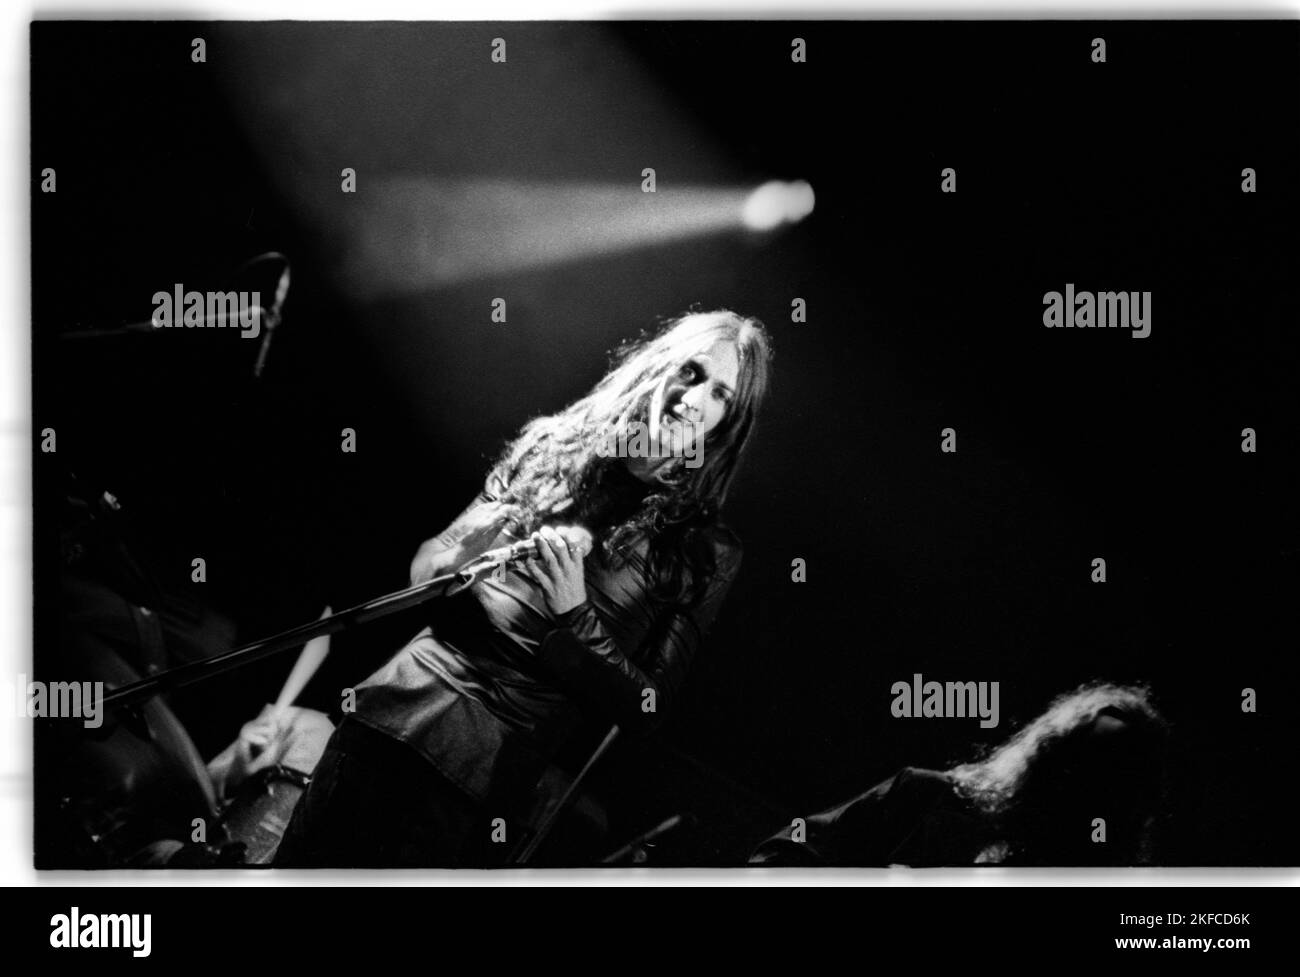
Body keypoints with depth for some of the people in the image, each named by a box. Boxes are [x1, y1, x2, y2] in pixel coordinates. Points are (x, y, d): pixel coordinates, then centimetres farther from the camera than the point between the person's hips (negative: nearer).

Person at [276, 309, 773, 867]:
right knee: (297, 865, 0)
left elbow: (647, 708, 0)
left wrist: (573, 616, -14)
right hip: (401, 709, 3)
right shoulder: (554, 445, 10)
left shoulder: (706, 552, 3)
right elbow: (428, 562, 15)